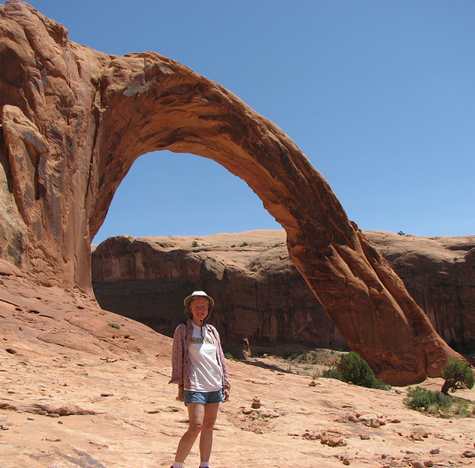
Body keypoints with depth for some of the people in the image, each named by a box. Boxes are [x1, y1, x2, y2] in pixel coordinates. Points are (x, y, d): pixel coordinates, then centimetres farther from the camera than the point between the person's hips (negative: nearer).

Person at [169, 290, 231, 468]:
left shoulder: (212, 331, 11)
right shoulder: (182, 330, -1)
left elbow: (221, 358, 14)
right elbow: (177, 358, -1)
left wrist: (226, 384, 11)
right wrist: (180, 386, -5)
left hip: (214, 386, 5)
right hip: (194, 386, -5)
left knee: (209, 427, 10)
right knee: (196, 427, -13)